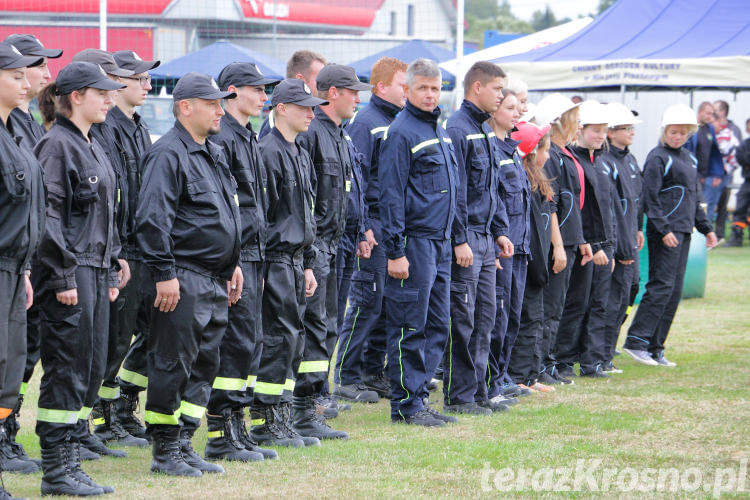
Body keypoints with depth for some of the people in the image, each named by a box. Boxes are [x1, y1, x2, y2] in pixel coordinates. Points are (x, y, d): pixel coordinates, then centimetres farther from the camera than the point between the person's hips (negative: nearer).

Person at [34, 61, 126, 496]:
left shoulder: (93, 147, 18)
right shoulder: (57, 146, -12)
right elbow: (49, 215, -17)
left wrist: (112, 268, 19)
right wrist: (63, 276, -19)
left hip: (97, 271, 9)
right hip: (72, 273, -9)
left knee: (92, 364, 14)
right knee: (67, 367, -9)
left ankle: (77, 437, 25)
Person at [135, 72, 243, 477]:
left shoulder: (213, 154, 18)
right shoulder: (168, 155, -13)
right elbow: (152, 219, -18)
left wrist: (232, 265, 23)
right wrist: (164, 273, -21)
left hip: (215, 282, 10)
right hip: (182, 282, -10)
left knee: (204, 366, 11)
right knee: (173, 366, -5)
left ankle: (184, 445, 17)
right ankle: (165, 452, 2)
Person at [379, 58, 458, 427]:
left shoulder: (439, 131, 17)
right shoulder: (401, 133, -10)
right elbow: (391, 196, -14)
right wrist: (395, 251, -17)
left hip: (440, 243, 9)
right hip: (414, 241, -9)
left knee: (437, 326, 9)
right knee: (409, 327, -4)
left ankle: (418, 397, 15)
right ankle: (405, 403, 0)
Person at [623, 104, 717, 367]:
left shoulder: (687, 158, 17)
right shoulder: (658, 157, -8)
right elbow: (650, 198, -14)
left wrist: (706, 227, 21)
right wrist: (663, 229, -20)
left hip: (683, 231, 8)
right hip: (665, 232, -8)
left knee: (674, 291, 6)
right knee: (661, 286, -13)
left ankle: (655, 348, 9)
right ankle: (636, 342, -11)